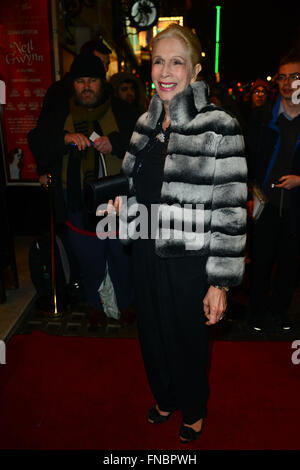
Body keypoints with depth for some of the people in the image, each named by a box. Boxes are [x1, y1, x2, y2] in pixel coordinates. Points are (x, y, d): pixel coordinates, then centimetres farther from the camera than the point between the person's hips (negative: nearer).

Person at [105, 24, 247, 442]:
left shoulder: (218, 127, -15)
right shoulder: (146, 123, 5)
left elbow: (231, 211, -16)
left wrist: (221, 282, -16)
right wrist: (122, 202, -3)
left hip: (189, 260, -6)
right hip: (147, 253, 6)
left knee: (187, 340, 15)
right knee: (152, 333, 22)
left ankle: (194, 411, 47)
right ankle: (165, 398, 52)